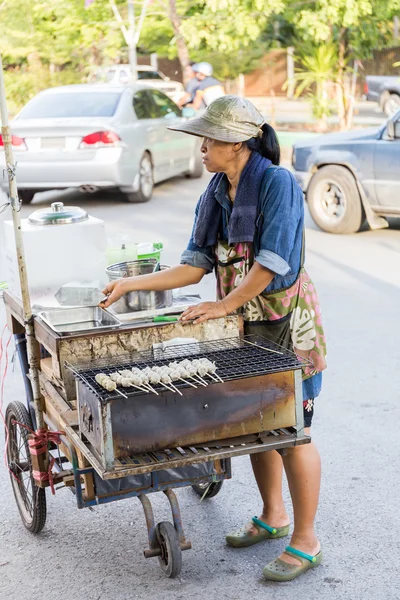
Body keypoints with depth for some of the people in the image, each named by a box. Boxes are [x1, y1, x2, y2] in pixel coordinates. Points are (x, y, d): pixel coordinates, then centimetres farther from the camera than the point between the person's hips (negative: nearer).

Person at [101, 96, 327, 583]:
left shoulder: (276, 182, -16)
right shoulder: (215, 195, 7)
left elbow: (272, 260, -22)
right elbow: (197, 265, 6)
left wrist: (222, 306, -18)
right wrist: (133, 284, 1)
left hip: (286, 325, -7)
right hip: (245, 326, 8)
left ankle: (305, 542, 13)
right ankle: (272, 516, 36)